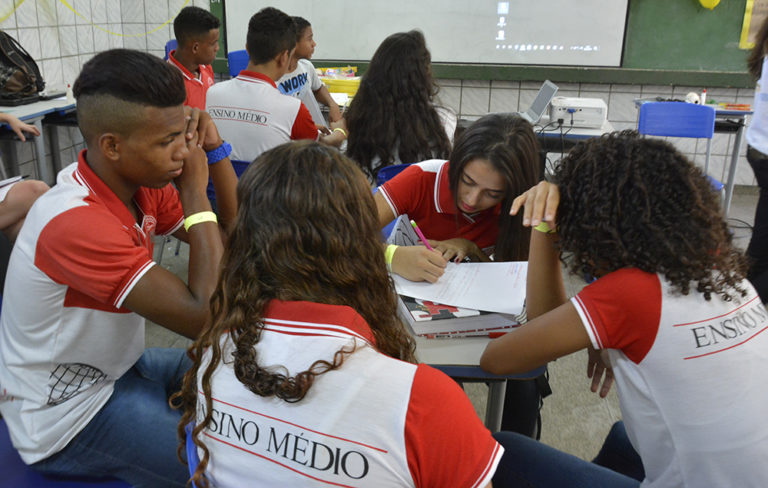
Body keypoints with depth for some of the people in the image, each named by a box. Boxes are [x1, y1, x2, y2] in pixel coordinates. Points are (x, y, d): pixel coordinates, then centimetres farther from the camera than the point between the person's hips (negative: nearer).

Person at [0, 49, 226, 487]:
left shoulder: (141, 184, -7)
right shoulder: (75, 223, -32)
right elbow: (206, 318, -34)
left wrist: (212, 156, -16)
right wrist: (196, 195, -27)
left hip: (119, 368, 8)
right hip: (67, 418, -8)